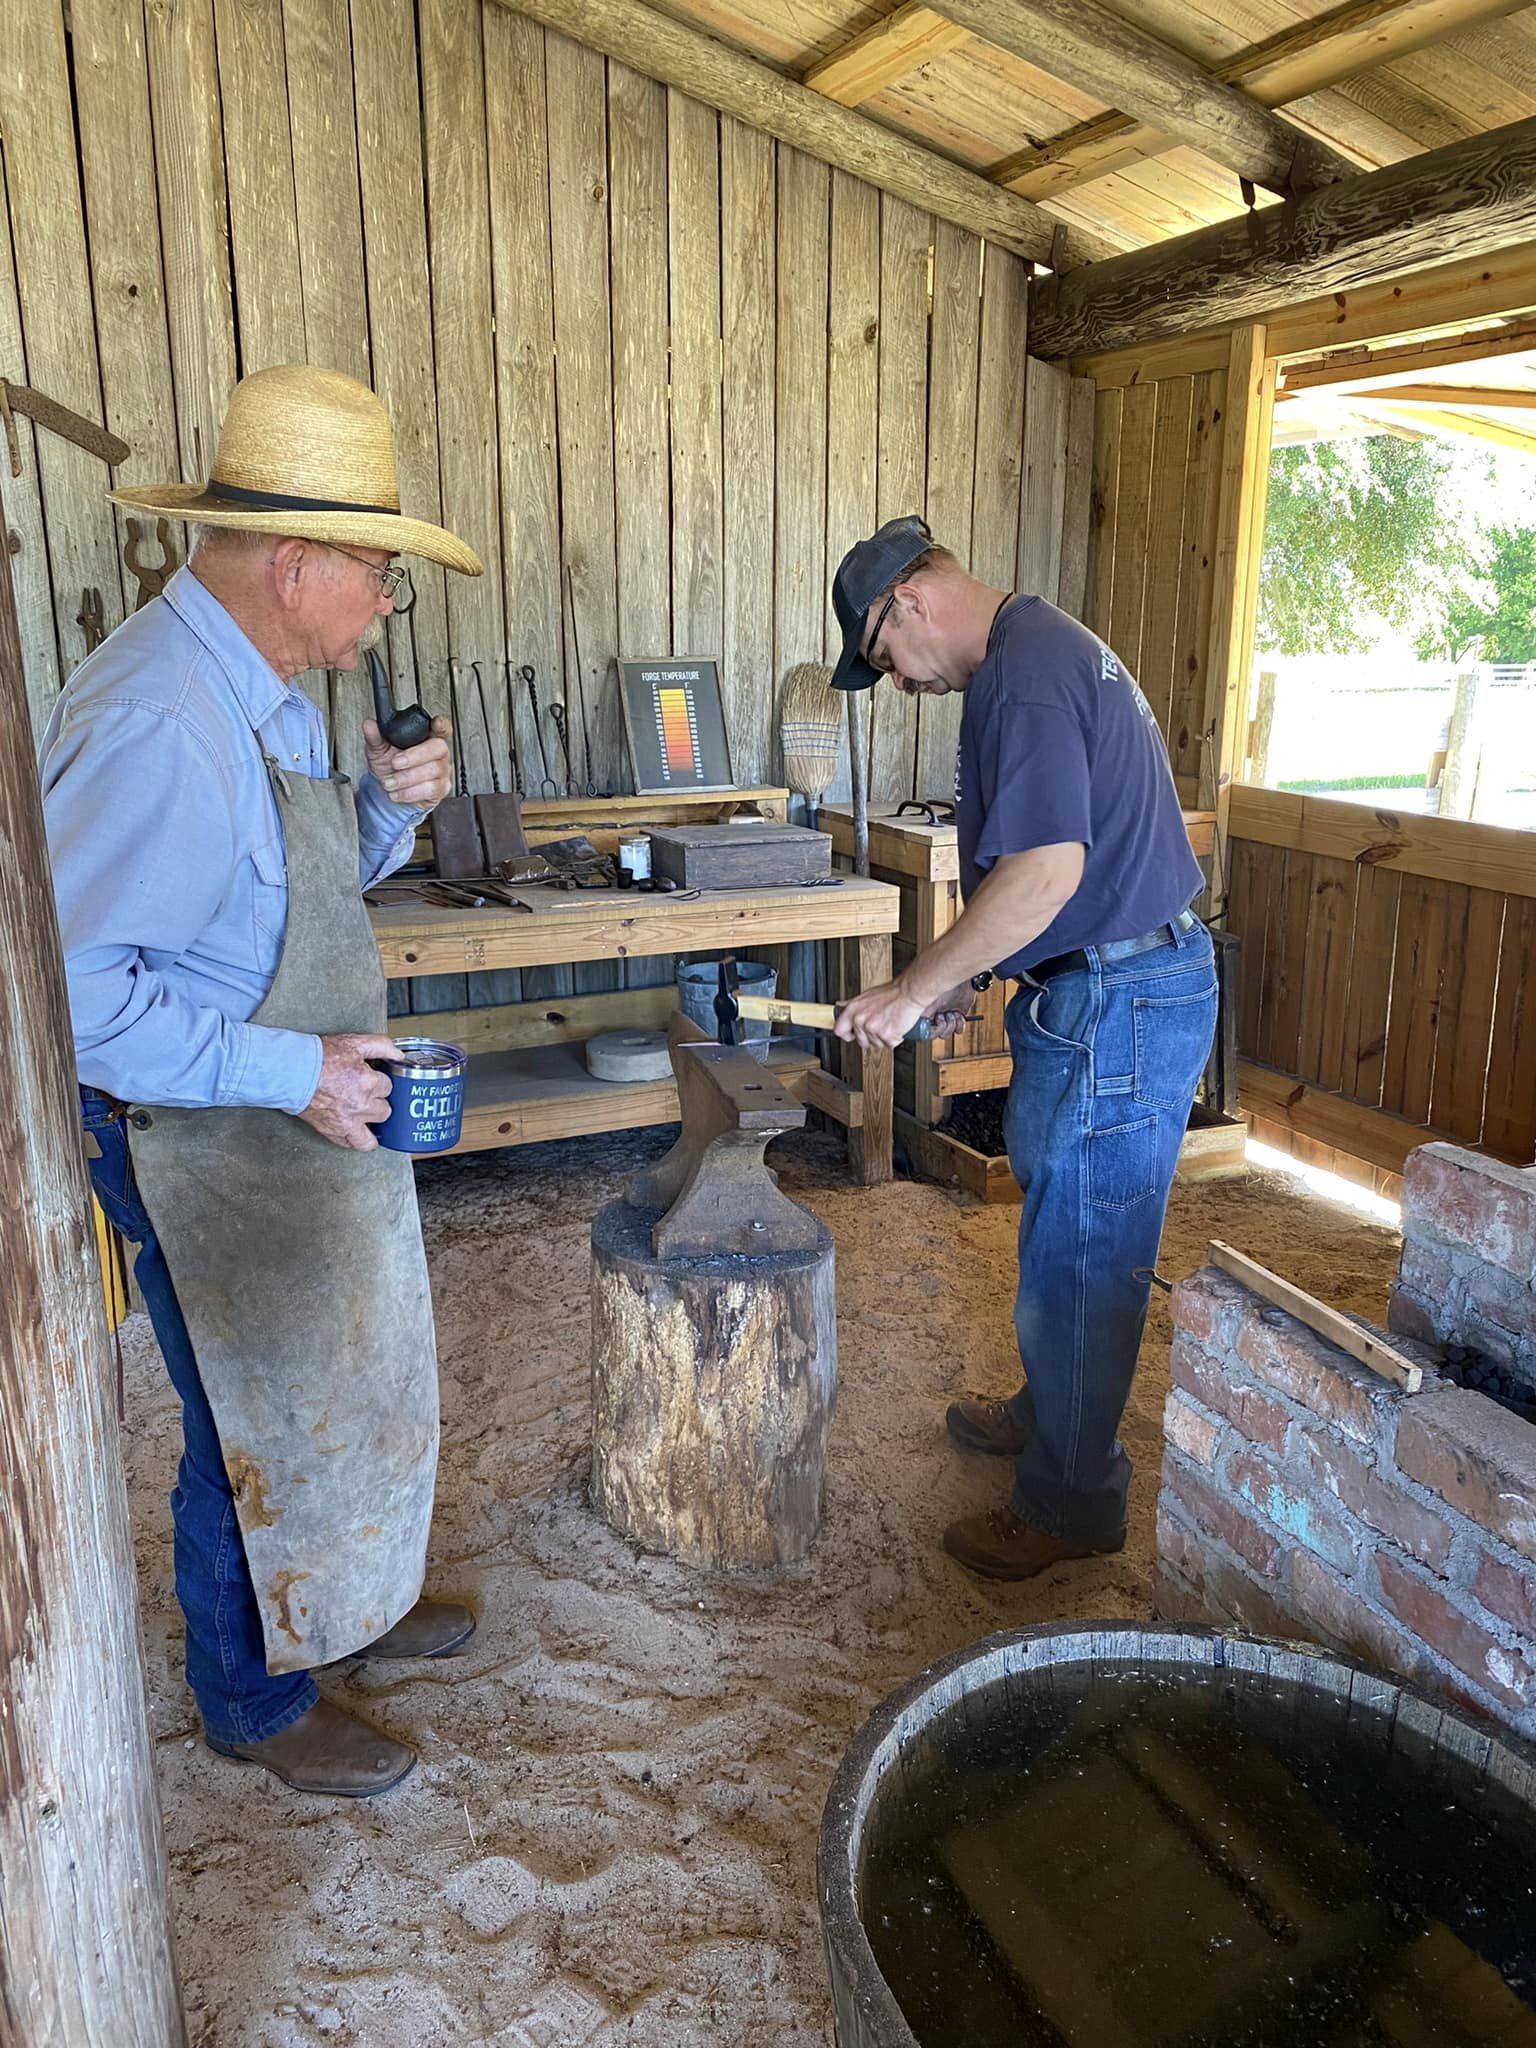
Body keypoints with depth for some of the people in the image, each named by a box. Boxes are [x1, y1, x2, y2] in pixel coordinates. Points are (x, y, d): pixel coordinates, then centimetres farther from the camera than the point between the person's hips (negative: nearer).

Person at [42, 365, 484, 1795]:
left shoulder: (263, 687, 4)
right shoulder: (155, 725, -28)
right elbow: (69, 980, -31)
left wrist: (387, 805, -3)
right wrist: (288, 1071, -27)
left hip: (311, 1121, 9)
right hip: (204, 1152, -9)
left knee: (347, 1380, 24)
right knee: (257, 1431, 10)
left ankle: (342, 1600, 48)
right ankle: (255, 1702, 35)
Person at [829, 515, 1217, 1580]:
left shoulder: (1022, 673, -18)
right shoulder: (1047, 646, 16)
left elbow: (1048, 867, -28)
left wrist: (916, 988, -20)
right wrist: (962, 977, 14)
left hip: (1115, 1008, -11)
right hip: (1127, 983, 11)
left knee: (1078, 1254, 2)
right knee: (1070, 1232, 23)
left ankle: (1071, 1502, 18)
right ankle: (1049, 1412, 42)